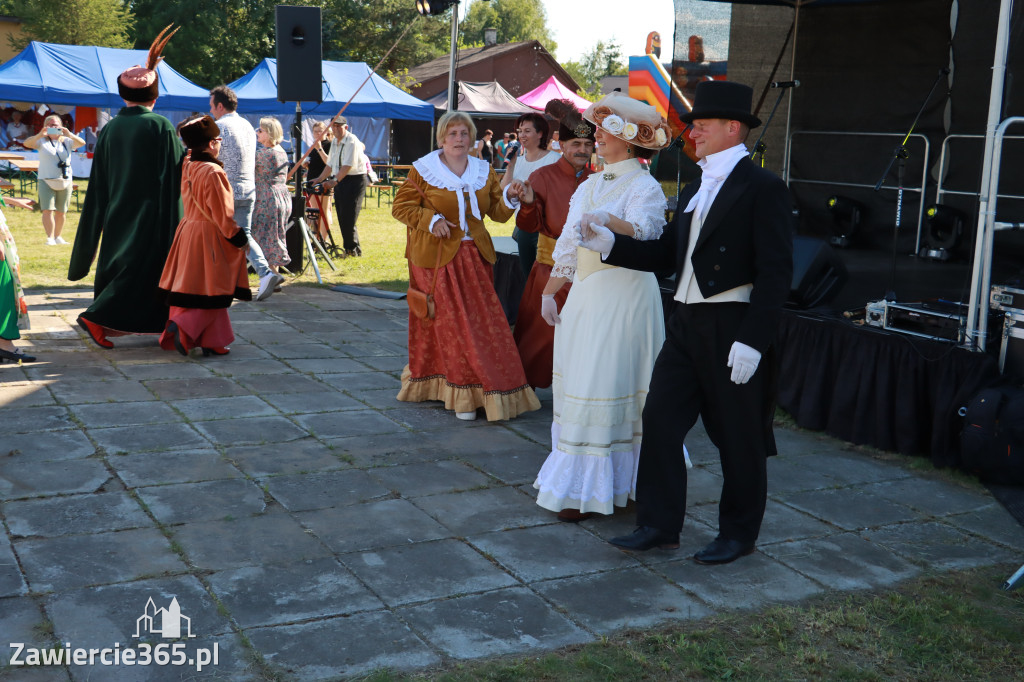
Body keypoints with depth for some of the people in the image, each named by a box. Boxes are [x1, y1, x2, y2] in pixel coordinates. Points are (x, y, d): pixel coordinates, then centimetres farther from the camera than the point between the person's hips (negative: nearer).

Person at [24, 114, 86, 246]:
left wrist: (69, 134, -25)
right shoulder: (42, 141, 4)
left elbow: (82, 143, -7)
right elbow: (27, 143, -12)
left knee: (61, 212, 8)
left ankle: (58, 236, 21)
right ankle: (50, 238, -14)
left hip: (65, 181, 2)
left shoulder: (67, 141, 8)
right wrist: (40, 135, -29)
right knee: (48, 210, -12)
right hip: (46, 181, -2)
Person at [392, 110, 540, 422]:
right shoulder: (423, 170, -1)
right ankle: (463, 396, 2)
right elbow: (401, 206, 1)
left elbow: (497, 213, 9)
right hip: (437, 257, -4)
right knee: (450, 324, -5)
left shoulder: (484, 172, 10)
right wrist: (430, 220, -14)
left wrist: (509, 200, -12)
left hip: (475, 256, 4)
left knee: (482, 322, 2)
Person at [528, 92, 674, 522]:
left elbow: (642, 230, -26)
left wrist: (607, 220, -45)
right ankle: (578, 483, 15)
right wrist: (549, 292, 16)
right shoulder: (589, 187, 17)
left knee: (604, 387, -7)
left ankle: (589, 490, 0)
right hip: (584, 296, 8)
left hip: (624, 297, -7)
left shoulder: (645, 187, -6)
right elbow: (567, 245, 20)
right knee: (576, 385, 7)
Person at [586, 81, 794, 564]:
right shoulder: (695, 189, 16)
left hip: (734, 330, -8)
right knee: (660, 420, 7)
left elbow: (775, 273, -15)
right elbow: (668, 255, 15)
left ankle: (738, 535, 22)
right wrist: (610, 244, 4)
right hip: (688, 324, 8)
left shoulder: (763, 189, -10)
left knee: (738, 438, 6)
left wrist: (752, 340, -21)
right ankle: (658, 525, 18)